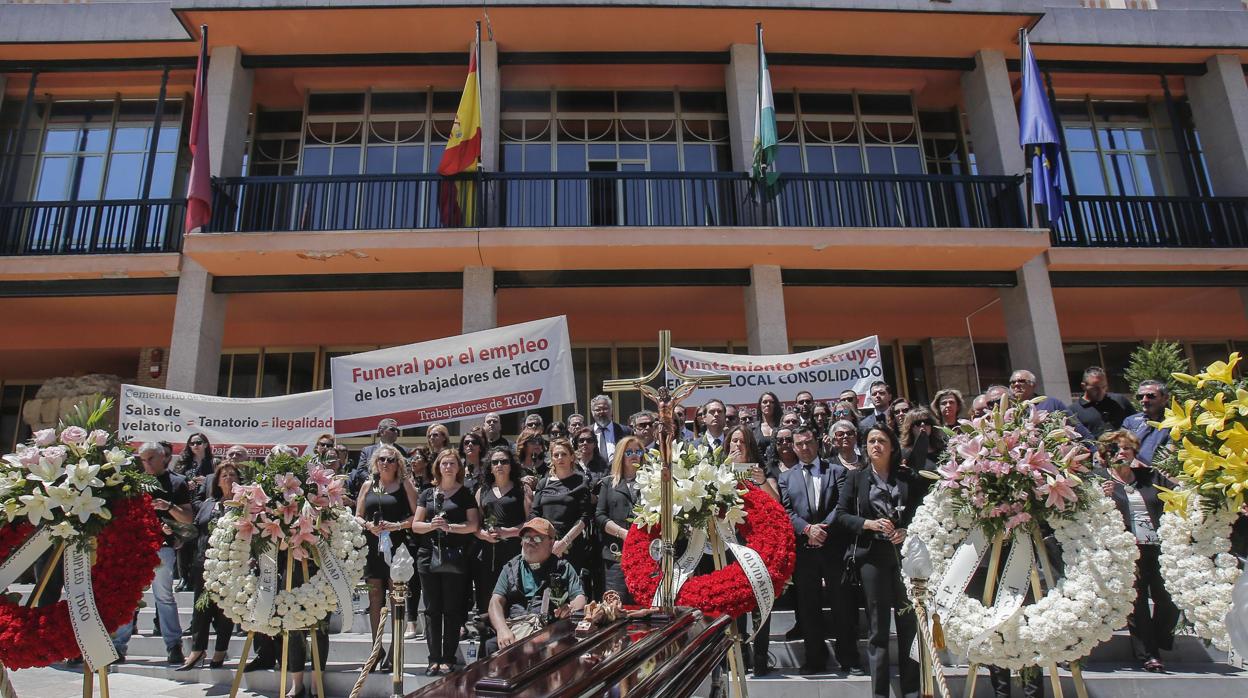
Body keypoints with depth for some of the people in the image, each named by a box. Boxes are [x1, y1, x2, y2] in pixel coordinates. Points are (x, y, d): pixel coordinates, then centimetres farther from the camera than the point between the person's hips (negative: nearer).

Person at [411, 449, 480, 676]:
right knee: (432, 609, 5)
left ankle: (448, 659, 7)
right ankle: (434, 658, 11)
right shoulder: (428, 493, 13)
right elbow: (415, 525, 8)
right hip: (429, 555, 3)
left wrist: (449, 526, -15)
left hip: (455, 557, -3)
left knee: (452, 609, 0)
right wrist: (431, 525, -11)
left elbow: (473, 525, -2)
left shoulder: (466, 493, 5)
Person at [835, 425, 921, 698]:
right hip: (872, 555, -1)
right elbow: (841, 514, 3)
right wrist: (869, 524, -11)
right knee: (878, 625, 2)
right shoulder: (856, 477, 7)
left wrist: (907, 531, -7)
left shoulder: (906, 478, 11)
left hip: (904, 552, 1)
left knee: (909, 620, 2)